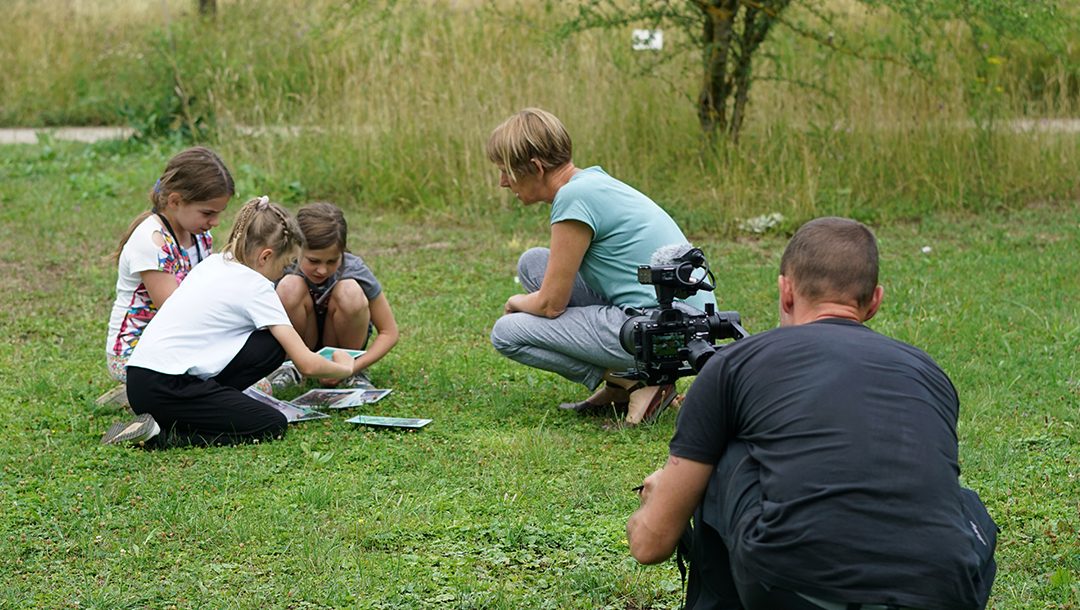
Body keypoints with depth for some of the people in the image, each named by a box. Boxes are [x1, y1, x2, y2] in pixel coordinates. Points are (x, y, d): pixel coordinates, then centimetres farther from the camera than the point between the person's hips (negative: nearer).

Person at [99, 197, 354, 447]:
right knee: (273, 425, -3)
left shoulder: (213, 263, 17)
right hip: (166, 388, -8)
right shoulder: (256, 287, -5)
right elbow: (307, 364, -7)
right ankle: (161, 435, -11)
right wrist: (344, 368, 15)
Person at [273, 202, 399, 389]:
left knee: (350, 292, -31)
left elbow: (389, 333, -17)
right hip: (300, 346, 0)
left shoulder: (354, 270, -25)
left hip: (343, 342, 0)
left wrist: (352, 367, -31)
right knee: (289, 287, -29)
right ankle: (293, 365, -7)